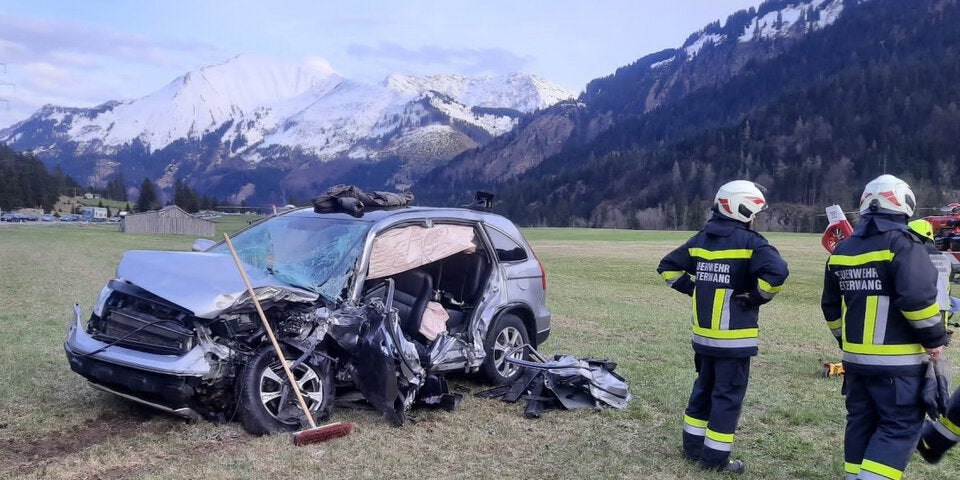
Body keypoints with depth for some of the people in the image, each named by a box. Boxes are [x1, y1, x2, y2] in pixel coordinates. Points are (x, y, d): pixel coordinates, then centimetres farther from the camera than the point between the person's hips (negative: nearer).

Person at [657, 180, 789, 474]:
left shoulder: (700, 239, 8)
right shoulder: (749, 241, -13)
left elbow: (668, 267, 13)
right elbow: (777, 272, -29)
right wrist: (757, 298, -14)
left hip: (703, 334, 7)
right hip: (733, 337, -7)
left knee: (704, 389, 19)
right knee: (728, 396, 3)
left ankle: (693, 446, 28)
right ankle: (715, 457, 9)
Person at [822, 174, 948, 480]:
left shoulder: (842, 250, 11)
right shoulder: (902, 243, -12)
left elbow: (831, 305, 17)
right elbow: (918, 297, -22)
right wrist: (935, 339, -9)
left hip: (855, 357, 7)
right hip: (897, 361, -7)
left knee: (861, 422, 15)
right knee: (901, 427, 0)